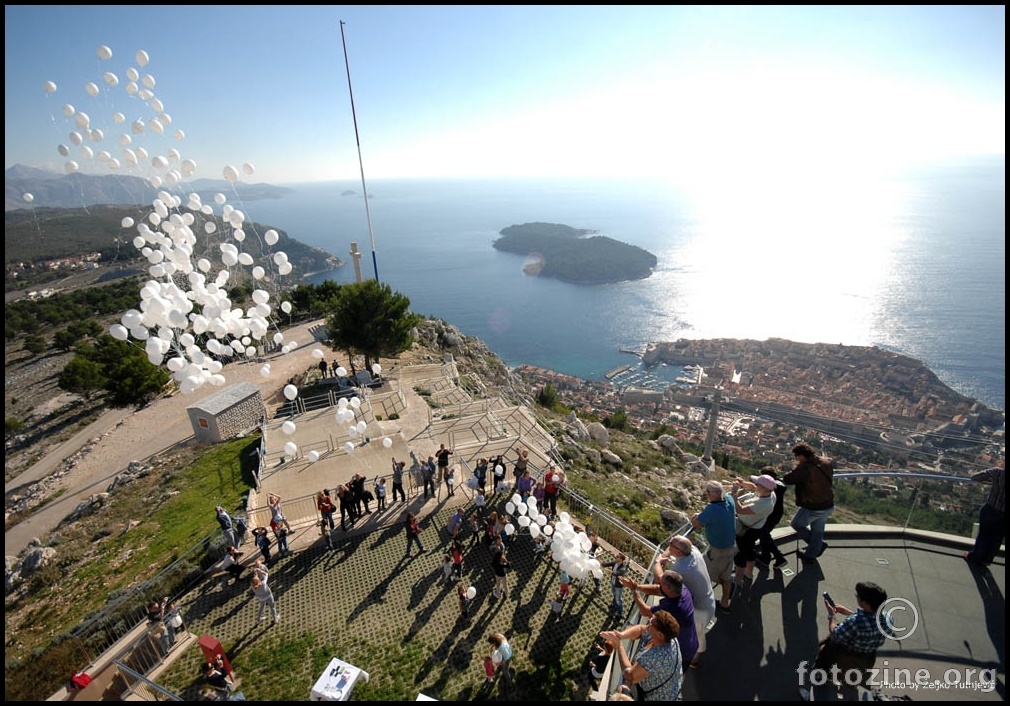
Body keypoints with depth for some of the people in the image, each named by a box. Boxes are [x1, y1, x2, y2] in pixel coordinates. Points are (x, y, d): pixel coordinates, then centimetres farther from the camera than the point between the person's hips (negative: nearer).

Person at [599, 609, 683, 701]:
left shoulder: (656, 657, -44)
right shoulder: (667, 635, -21)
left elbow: (629, 677, -37)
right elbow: (639, 629, -8)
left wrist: (619, 646, -29)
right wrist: (620, 635, -26)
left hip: (656, 697, -6)